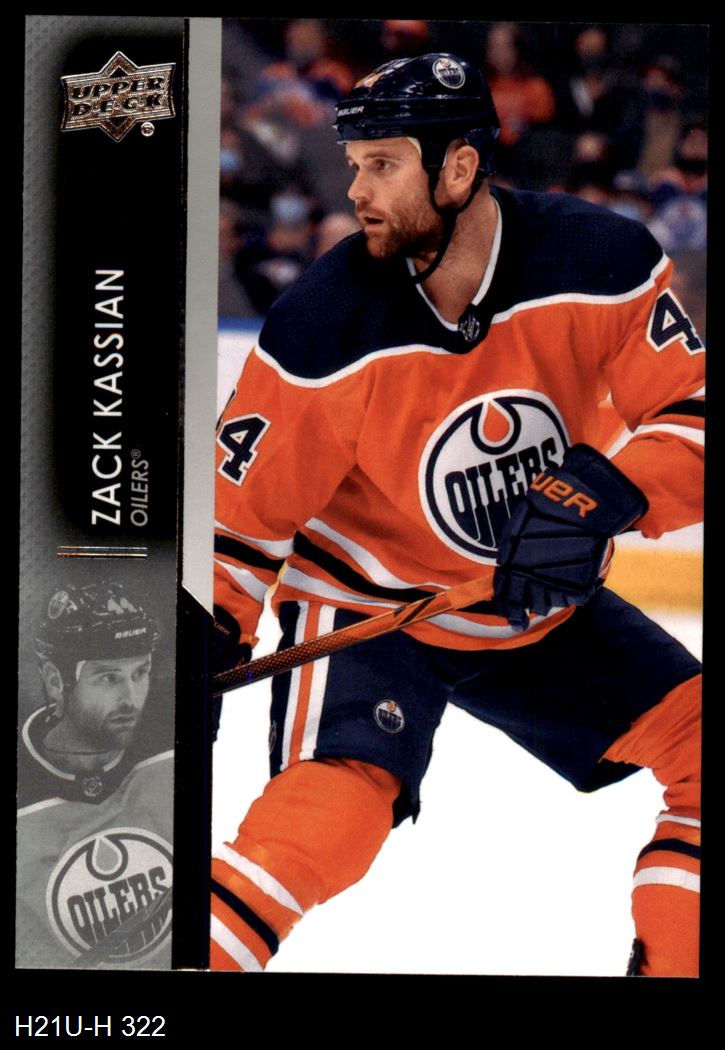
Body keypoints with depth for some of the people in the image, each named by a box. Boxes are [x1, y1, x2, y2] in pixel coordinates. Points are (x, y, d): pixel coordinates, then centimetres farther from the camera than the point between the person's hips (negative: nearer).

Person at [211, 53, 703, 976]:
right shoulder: (324, 327, -22)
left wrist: (603, 493, -31)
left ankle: (672, 959, 12)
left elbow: (691, 415, -14)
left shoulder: (601, 263, -18)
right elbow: (247, 504, -12)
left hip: (543, 611, 4)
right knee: (324, 816, -26)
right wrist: (208, 641, -21)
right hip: (362, 609, -4)